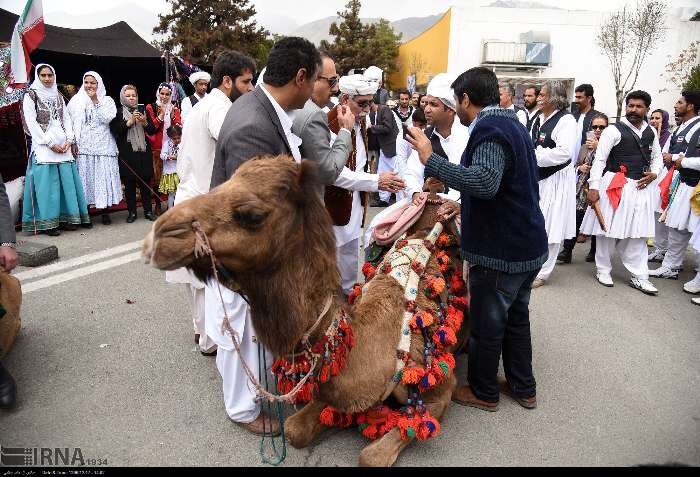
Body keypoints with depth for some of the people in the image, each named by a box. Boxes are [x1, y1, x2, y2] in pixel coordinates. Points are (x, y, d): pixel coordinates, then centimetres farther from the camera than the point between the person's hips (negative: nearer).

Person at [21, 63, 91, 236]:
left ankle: (67, 218, 9)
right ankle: (47, 223, -4)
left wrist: (69, 140, -2)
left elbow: (66, 119, 14)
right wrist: (50, 144, -12)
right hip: (43, 147, -5)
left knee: (67, 181, 1)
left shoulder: (58, 96, 18)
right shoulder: (31, 96, 1)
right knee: (46, 183, -7)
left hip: (63, 146, 5)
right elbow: (31, 123, -6)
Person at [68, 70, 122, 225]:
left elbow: (107, 118, -8)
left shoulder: (107, 100, 9)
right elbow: (70, 123, 6)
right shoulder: (76, 100, 11)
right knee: (85, 176, -1)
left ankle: (104, 211, 7)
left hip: (103, 145, -1)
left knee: (103, 176, -1)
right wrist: (72, 142, -4)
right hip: (83, 146, 1)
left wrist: (96, 100, -7)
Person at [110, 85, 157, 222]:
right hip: (127, 154, -2)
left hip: (143, 152, 2)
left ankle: (148, 211, 12)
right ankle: (132, 212, 10)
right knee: (129, 184, 2)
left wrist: (145, 123, -11)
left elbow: (152, 131, 8)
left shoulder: (142, 111, 11)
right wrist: (130, 122, -16)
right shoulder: (118, 112, 3)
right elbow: (114, 130, -9)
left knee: (145, 182, 4)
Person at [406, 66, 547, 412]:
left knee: (487, 324, 7)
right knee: (516, 317, 21)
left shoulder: (490, 129, -19)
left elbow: (486, 181, -37)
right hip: (527, 245, 10)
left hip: (501, 252, -10)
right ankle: (523, 387, 35)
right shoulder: (511, 125, 13)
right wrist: (464, 205, 17)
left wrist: (431, 160, -32)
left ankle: (483, 391, 26)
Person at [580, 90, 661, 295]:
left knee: (638, 233, 7)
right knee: (608, 228, 2)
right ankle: (603, 270, 18)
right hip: (615, 186, -5)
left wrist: (653, 173, 2)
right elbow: (599, 159, -10)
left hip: (641, 187, 5)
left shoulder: (651, 132, 11)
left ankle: (639, 277, 14)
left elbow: (657, 157, 23)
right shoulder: (614, 130, -7)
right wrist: (593, 188, -16)